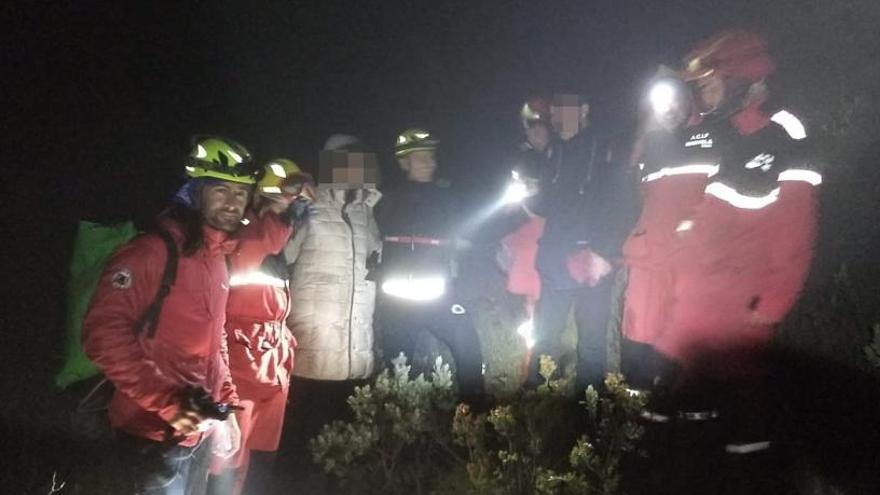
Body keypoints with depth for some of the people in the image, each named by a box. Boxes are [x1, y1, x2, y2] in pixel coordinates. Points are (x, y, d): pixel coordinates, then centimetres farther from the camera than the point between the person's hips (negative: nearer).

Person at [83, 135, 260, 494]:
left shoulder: (217, 257, 9)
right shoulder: (152, 250, -18)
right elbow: (103, 334, -25)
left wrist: (226, 406, 12)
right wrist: (168, 404, -26)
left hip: (198, 429, 8)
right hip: (156, 433, -8)